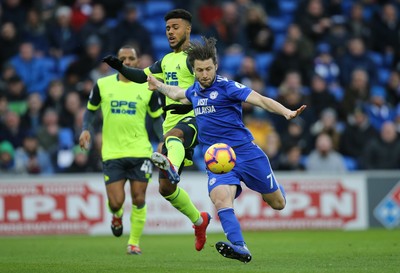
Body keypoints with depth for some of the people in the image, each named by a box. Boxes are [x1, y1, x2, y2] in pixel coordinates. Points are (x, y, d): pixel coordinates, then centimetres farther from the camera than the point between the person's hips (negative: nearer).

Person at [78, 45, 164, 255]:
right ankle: (117, 215, 31)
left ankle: (134, 243, 16)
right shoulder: (102, 85, 2)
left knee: (138, 199, -1)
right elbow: (91, 110, 16)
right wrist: (86, 129, -2)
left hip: (140, 151, 0)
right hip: (112, 153, 0)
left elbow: (157, 118, 12)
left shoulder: (147, 88, 3)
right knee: (116, 202, -7)